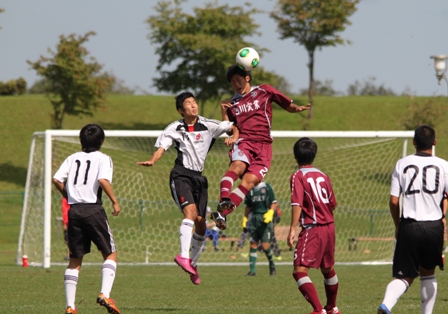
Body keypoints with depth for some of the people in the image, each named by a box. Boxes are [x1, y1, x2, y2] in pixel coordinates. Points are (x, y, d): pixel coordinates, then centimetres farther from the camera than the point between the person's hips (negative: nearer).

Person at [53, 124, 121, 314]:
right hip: (94, 210, -4)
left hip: (74, 211, 4)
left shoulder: (73, 158, 13)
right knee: (110, 254, 7)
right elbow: (103, 180, -16)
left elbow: (57, 180, 2)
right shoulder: (103, 159, 2)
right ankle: (105, 294, -13)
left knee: (75, 260, 10)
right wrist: (115, 201, -6)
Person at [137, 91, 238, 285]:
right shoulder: (174, 129, 3)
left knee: (201, 224, 2)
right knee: (190, 211, -28)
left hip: (199, 178, 4)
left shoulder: (208, 126, 6)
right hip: (181, 176, -4)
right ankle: (183, 256, -38)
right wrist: (152, 161, -26)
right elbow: (161, 147, -5)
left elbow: (234, 128, 13)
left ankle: (193, 263, 21)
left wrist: (233, 137, -10)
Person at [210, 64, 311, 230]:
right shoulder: (233, 103, 21)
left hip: (264, 146, 0)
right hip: (244, 142, 1)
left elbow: (289, 106, 15)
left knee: (249, 181, -19)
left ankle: (222, 213, -24)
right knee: (237, 166, -33)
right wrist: (224, 112, 9)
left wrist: (297, 108, -7)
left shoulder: (264, 91, 13)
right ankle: (223, 200, -54)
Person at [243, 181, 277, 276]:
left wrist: (270, 213, -15)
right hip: (254, 218, 4)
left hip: (265, 219, -4)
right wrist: (245, 219, 15)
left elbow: (274, 203, -1)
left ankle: (271, 263, 18)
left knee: (265, 245, -9)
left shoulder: (267, 187, 0)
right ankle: (252, 270, 3)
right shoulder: (250, 190, 12)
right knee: (253, 244, 0)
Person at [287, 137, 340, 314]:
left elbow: (297, 204, -20)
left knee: (300, 270, -12)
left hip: (312, 229, -7)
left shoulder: (298, 176, -8)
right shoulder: (323, 176, 11)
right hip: (329, 227, 7)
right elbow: (332, 204, 15)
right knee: (327, 269, 25)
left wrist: (292, 229, -24)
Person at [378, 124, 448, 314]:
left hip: (409, 226, 0)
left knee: (405, 277, 4)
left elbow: (393, 201, 1)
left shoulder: (402, 164, 2)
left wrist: (398, 226, 15)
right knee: (428, 273, 20)